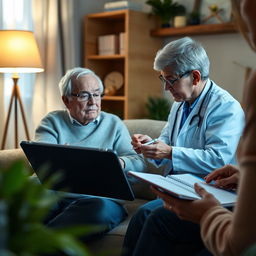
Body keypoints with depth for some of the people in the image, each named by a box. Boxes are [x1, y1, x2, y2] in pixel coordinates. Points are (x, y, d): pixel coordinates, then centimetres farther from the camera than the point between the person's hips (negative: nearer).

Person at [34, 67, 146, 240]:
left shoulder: (114, 124, 17)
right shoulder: (52, 122, 15)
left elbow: (138, 162, 7)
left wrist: (119, 163, -18)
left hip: (99, 197, 1)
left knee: (102, 208, -36)